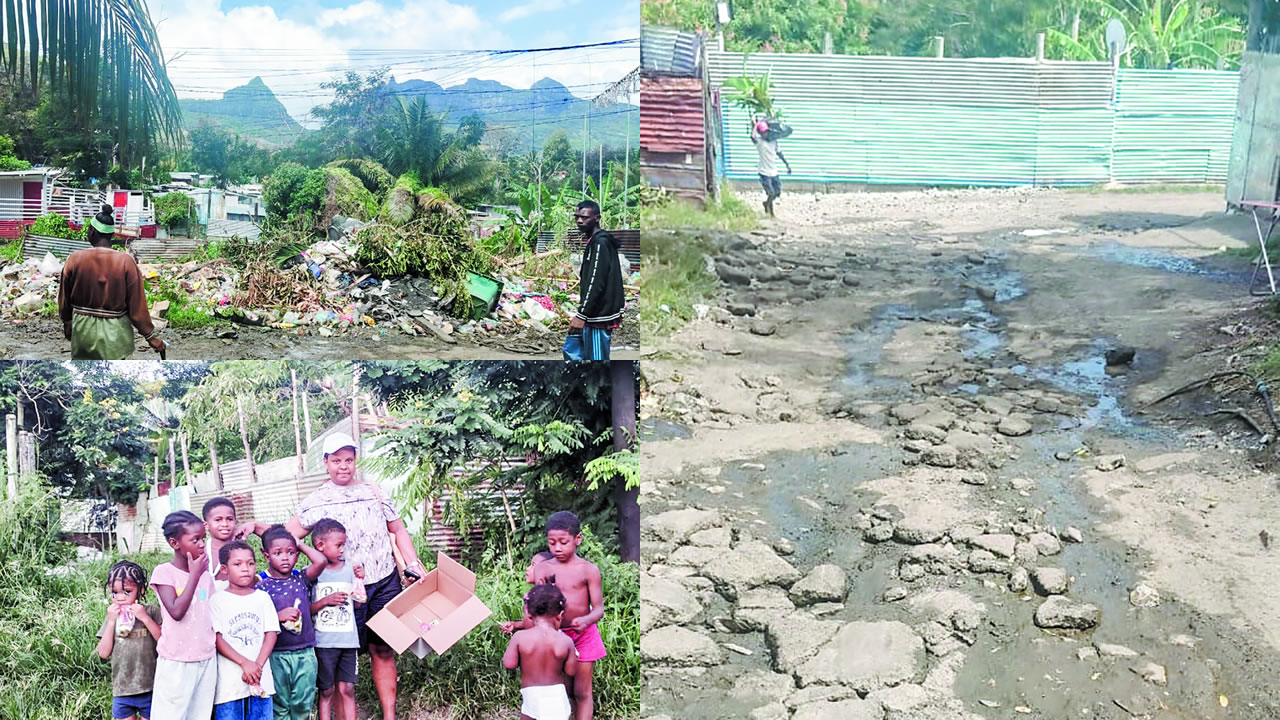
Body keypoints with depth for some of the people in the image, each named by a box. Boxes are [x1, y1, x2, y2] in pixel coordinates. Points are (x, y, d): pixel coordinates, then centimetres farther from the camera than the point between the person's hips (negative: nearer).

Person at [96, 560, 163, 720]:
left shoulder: (152, 611, -4)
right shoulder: (112, 617, 6)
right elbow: (103, 653, -2)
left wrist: (145, 618, -18)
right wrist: (111, 621, -9)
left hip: (149, 689, -3)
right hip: (121, 689, 3)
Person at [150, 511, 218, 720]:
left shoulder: (205, 573, 8)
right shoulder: (164, 572, -7)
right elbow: (176, 612, -20)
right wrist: (194, 575, -16)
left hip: (206, 661, 5)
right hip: (176, 662, -5)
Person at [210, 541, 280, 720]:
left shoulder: (262, 598, 9)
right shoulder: (218, 601, 0)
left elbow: (271, 633, 4)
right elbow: (217, 638, -7)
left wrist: (258, 665, -11)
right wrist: (245, 663, -17)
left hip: (259, 679, 3)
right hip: (229, 681, -2)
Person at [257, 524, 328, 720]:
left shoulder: (301, 580, 4)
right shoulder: (262, 585, -2)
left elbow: (320, 561, -12)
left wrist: (300, 544, 0)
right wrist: (279, 616, -19)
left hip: (305, 653, 2)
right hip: (276, 654, -2)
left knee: (303, 703, 7)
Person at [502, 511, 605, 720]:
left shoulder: (588, 570, -10)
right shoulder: (543, 569, -3)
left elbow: (599, 608, -12)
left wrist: (586, 620, -32)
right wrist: (517, 625, -15)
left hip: (583, 636, -2)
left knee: (582, 691, 4)